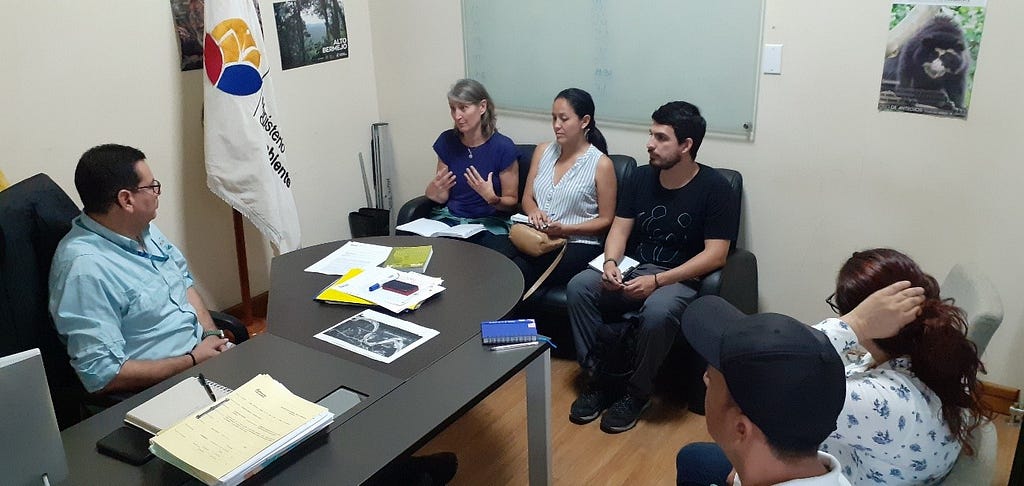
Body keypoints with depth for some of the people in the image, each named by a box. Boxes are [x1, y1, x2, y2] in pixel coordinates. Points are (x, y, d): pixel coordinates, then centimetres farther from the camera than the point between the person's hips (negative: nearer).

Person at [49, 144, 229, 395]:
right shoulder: (85, 268, -22)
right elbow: (102, 375, -23)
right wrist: (193, 362, -17)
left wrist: (212, 334, 1)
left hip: (202, 349, 8)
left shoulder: (143, 227, 5)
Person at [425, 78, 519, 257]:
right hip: (450, 217, 4)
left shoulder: (503, 147, -9)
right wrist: (434, 190, -13)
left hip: (490, 223, -3)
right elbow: (442, 198, 10)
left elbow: (511, 201, 1)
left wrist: (493, 199, -21)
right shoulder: (447, 141, 5)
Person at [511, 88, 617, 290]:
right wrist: (534, 211, -6)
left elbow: (605, 220, 0)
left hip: (578, 244, -4)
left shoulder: (601, 164, -2)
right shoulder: (543, 151, 15)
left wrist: (565, 229, -14)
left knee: (519, 272, -30)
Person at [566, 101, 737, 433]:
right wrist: (610, 262, -18)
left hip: (681, 280, -5)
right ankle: (597, 380, -9)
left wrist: (657, 281, -24)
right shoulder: (641, 176, 5)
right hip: (632, 270, 5)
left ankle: (637, 393, -13)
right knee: (578, 286, -20)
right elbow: (620, 228, 6)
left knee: (658, 310, -38)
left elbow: (715, 256, -16)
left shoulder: (714, 188, -11)